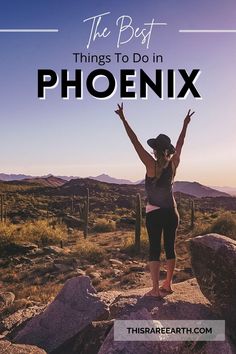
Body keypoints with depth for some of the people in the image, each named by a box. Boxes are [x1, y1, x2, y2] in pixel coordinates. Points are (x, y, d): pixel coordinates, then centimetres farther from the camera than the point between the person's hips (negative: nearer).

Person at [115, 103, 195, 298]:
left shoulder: (152, 165, -13)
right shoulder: (173, 164, -1)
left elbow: (135, 142, -13)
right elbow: (180, 145, 14)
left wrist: (123, 119, -10)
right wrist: (185, 125, 27)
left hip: (154, 213, -5)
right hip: (172, 212, 5)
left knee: (154, 249, 1)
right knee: (170, 248, 11)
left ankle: (156, 289, 3)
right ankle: (168, 284, 23)